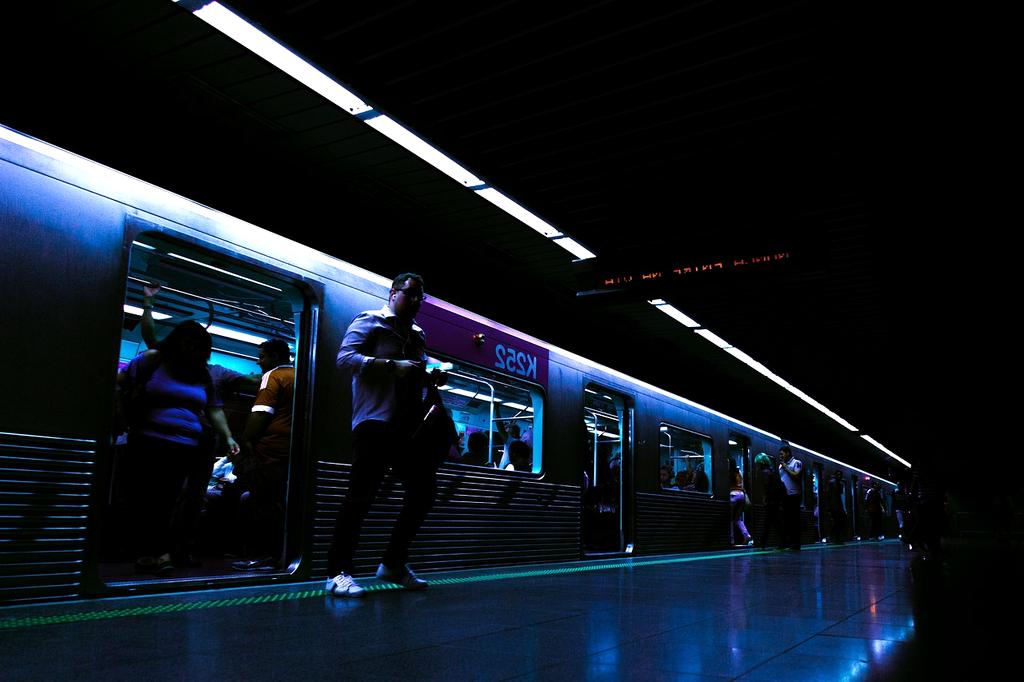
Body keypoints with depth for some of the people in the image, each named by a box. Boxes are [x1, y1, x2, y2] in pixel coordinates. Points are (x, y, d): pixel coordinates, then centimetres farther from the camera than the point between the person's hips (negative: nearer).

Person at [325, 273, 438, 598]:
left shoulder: (418, 336, 22)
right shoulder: (370, 322, 1)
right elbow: (345, 357, -13)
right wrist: (393, 366, -21)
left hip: (408, 426, 8)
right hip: (375, 424, -8)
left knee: (424, 487, 7)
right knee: (361, 495, -11)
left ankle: (394, 564, 18)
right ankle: (338, 573, -3)